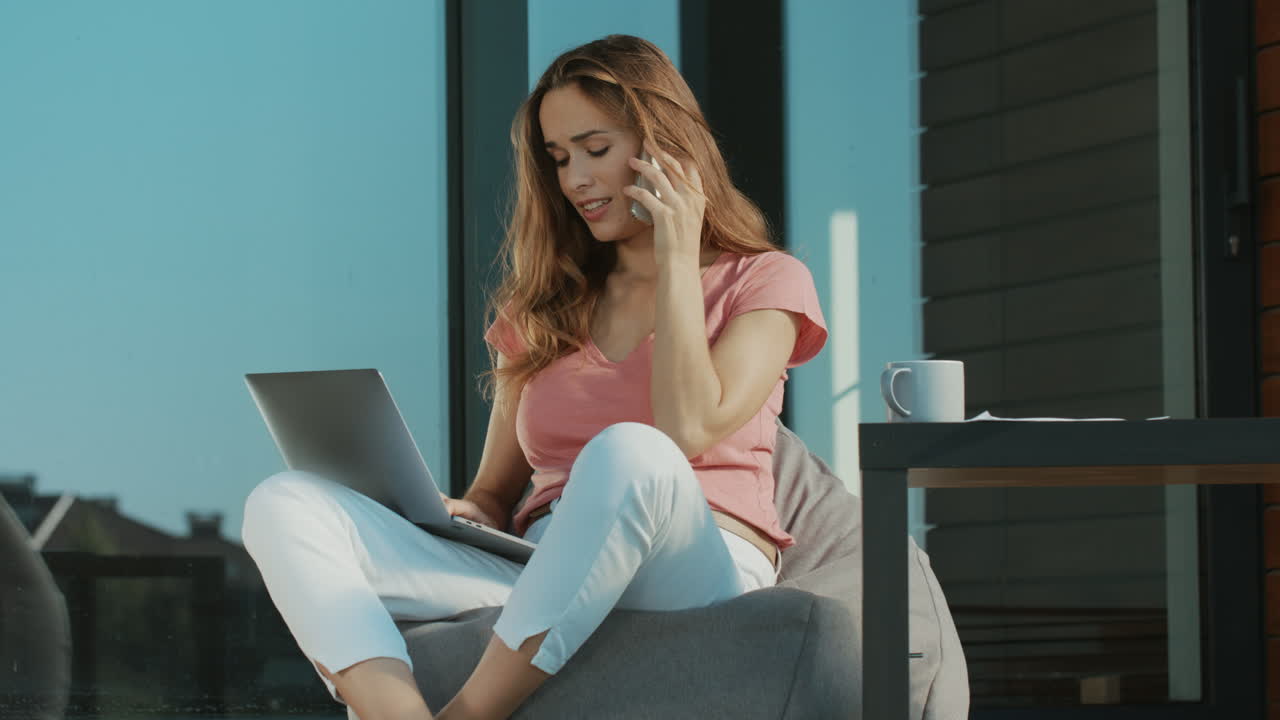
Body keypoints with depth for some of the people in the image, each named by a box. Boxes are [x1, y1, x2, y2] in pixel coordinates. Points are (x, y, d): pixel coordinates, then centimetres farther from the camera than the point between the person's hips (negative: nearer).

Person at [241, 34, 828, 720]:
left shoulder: (765, 282, 10)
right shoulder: (544, 307, 25)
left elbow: (688, 432, -8)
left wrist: (677, 259, -2)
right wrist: (458, 514, -1)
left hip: (699, 574, -5)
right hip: (542, 577, 5)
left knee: (627, 452, -40)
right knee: (285, 505, -16)